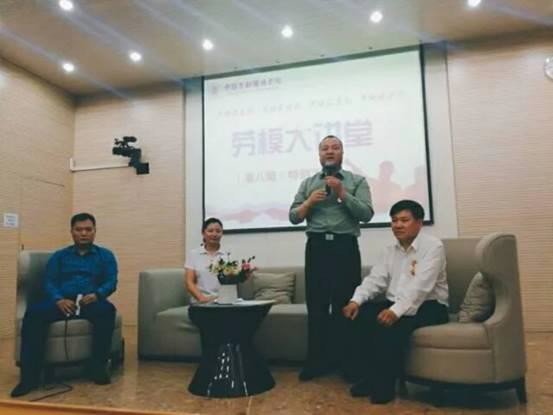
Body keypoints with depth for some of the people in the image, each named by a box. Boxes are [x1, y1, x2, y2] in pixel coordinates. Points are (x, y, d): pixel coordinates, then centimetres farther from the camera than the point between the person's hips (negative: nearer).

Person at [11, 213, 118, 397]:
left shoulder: (105, 255, 15)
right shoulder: (59, 256, 20)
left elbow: (111, 282, 3)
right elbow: (49, 282, 7)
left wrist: (96, 295, -21)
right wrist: (59, 299, -16)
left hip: (92, 302, -1)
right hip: (62, 302, 2)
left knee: (107, 309, -36)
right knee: (33, 312, -30)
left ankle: (99, 367, -26)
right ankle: (30, 375, -28)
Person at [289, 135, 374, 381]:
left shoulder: (357, 181, 9)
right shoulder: (308, 183, 15)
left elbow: (367, 214, -4)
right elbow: (293, 217, 10)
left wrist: (342, 193, -12)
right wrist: (309, 202, -8)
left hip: (346, 247, -2)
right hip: (316, 247, 2)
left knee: (345, 305, 2)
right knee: (316, 305, 4)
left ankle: (346, 362, 13)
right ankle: (317, 362, 13)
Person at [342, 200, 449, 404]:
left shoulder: (433, 246, -9)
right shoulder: (389, 251, 13)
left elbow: (421, 286, -22)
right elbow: (374, 280, 2)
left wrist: (396, 311, -36)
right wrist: (356, 300, -17)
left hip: (429, 307, -6)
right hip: (394, 305, 7)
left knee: (391, 322, -34)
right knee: (360, 315, -18)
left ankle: (385, 383, -17)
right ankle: (371, 376, -9)